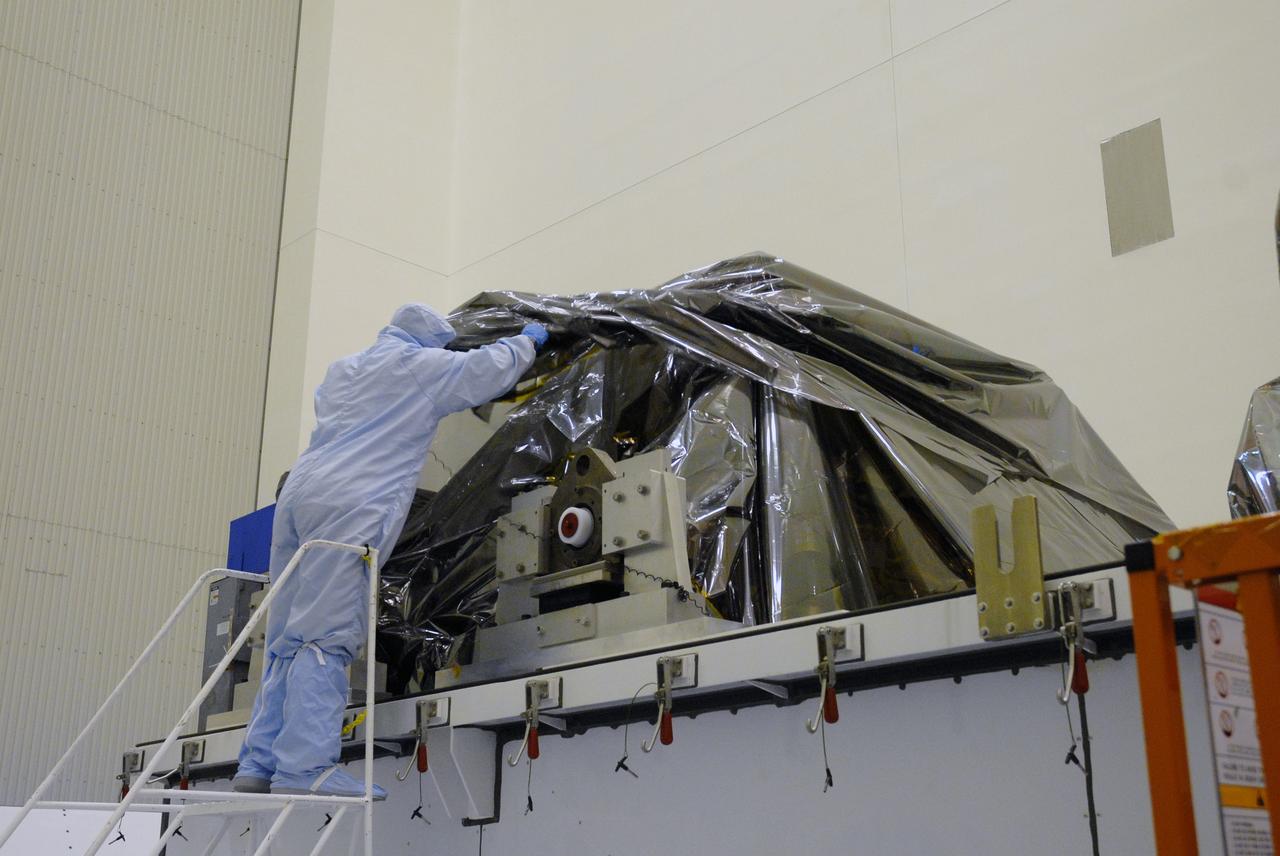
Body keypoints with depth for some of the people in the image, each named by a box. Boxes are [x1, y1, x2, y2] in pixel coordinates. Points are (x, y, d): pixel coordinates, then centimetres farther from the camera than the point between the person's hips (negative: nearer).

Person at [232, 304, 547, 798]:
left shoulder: (341, 370, 29)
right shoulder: (421, 367, 9)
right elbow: (490, 367, 16)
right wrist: (528, 340, 35)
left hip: (299, 495, 8)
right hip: (350, 506, -8)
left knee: (290, 638, 7)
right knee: (326, 636, -15)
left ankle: (260, 764, 4)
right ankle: (305, 769, -21)